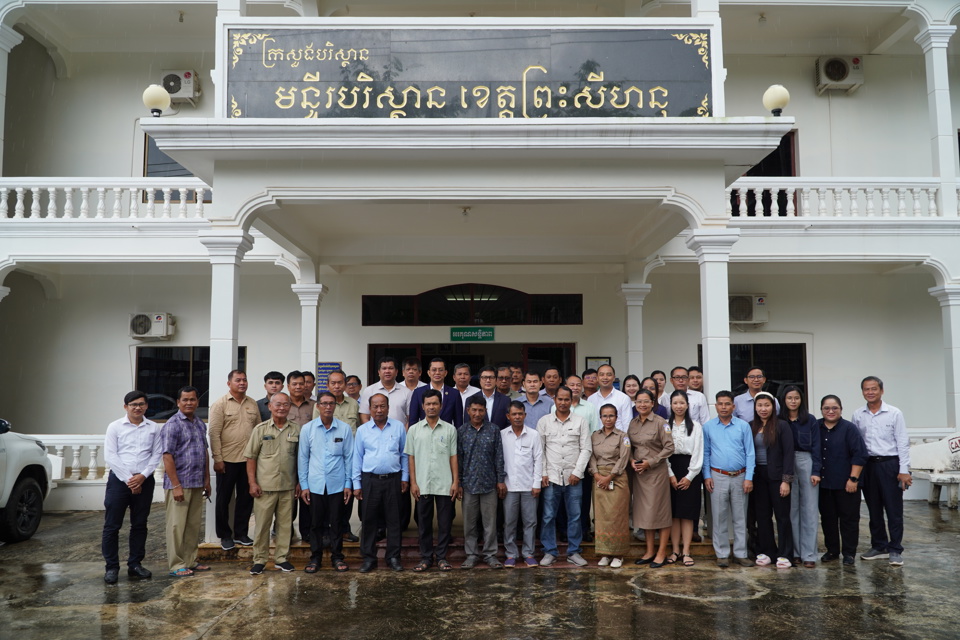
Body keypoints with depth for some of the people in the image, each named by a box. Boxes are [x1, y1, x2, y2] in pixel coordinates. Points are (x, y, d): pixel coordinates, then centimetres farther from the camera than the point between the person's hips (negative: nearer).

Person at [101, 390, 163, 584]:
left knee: (139, 525, 9)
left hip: (144, 481, 2)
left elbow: (157, 455, 3)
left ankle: (135, 565, 20)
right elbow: (110, 456, -5)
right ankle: (111, 567, 11)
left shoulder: (154, 428, 6)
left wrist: (142, 476, -11)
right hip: (119, 480, -2)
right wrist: (128, 479, -11)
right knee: (112, 525, 0)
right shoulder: (115, 427, 1)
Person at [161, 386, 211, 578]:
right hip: (179, 484, -7)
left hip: (197, 484, 7)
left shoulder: (200, 424, 12)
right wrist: (176, 485, -18)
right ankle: (176, 565, 8)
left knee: (194, 525, 13)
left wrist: (207, 479, 16)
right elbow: (167, 456, -14)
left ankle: (190, 561, 23)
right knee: (177, 526, 0)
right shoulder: (172, 425, -10)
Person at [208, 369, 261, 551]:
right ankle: (225, 535, 19)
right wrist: (217, 459, -13)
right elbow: (214, 433, -9)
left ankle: (241, 533, 22)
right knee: (224, 498, 7)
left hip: (249, 460, 4)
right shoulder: (220, 404, -5)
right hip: (227, 460, -4)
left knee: (246, 497, 10)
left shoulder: (253, 404, 8)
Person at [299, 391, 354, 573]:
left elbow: (349, 457, 3)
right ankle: (315, 557, 23)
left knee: (336, 523, 8)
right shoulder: (307, 429, 0)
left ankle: (337, 557, 21)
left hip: (337, 485, 0)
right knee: (316, 523, 9)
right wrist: (303, 485, 2)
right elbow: (302, 458, 4)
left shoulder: (345, 429, -1)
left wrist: (348, 484, 1)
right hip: (315, 485, 0)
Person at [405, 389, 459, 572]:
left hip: (445, 485, 0)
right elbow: (411, 457, 5)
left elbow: (453, 457, 5)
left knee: (445, 523, 4)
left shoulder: (450, 429, 4)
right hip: (422, 485, 0)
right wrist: (413, 483, -1)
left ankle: (441, 557, 16)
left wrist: (456, 482, -1)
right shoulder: (414, 430, 4)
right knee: (424, 523, 7)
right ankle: (426, 557, 18)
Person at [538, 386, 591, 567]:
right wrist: (543, 474, -2)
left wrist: (577, 472, -6)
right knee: (548, 517, 3)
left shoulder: (580, 422, 4)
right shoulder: (544, 421, 5)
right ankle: (550, 552, 14)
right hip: (551, 477, 0)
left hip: (573, 477, 0)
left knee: (574, 516, 6)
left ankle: (573, 552, 17)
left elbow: (585, 449, 2)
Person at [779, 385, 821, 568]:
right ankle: (794, 551, 13)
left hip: (806, 463, -1)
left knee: (809, 509, 0)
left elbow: (816, 447, 1)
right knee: (791, 509, 4)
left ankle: (809, 554, 4)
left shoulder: (810, 420, 2)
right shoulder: (779, 421, 4)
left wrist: (816, 471, -7)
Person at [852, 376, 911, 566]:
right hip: (868, 465, 3)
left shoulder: (894, 413, -4)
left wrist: (904, 470, -10)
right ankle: (879, 547, 23)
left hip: (889, 464, -3)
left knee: (894, 510, 1)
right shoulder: (857, 415, 4)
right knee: (874, 509, 12)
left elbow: (903, 443, -5)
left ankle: (895, 550, 11)